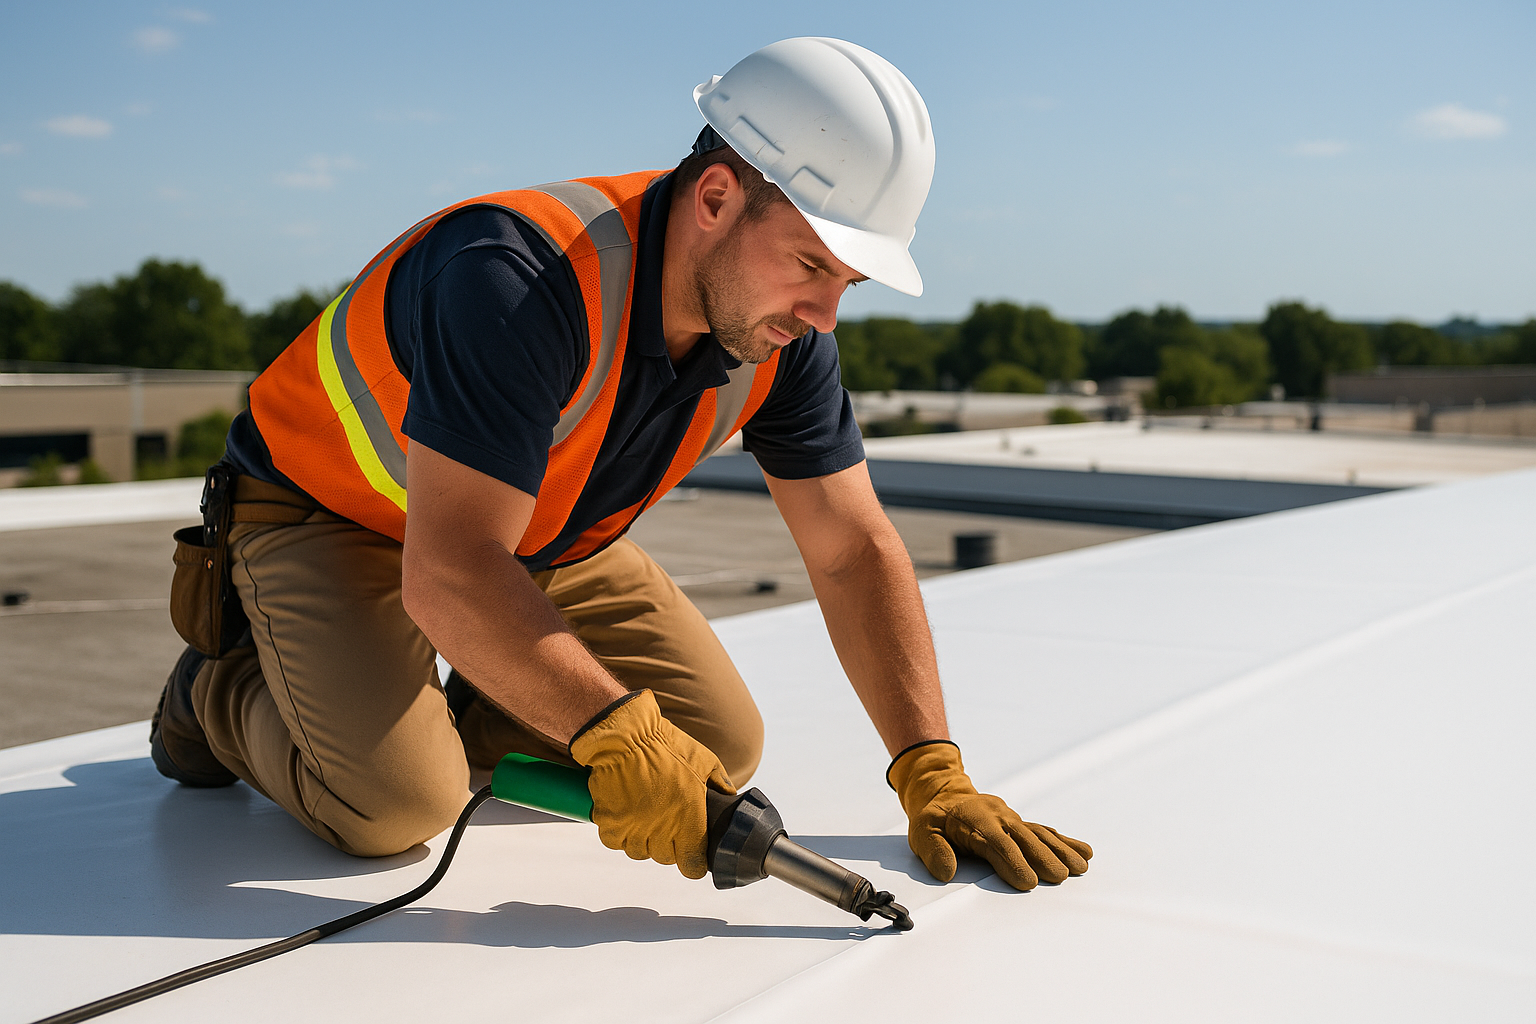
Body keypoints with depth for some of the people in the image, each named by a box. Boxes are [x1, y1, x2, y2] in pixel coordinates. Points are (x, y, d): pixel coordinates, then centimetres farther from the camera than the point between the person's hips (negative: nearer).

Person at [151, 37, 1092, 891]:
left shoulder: (783, 331, -15)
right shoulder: (520, 281, -38)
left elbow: (857, 551, -11)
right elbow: (449, 575, -40)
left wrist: (933, 773, -17)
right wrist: (615, 733, -43)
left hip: (542, 536, 7)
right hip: (327, 511, -6)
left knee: (721, 746, -1)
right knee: (395, 804, -26)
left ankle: (463, 708, 18)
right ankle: (227, 689, 6)